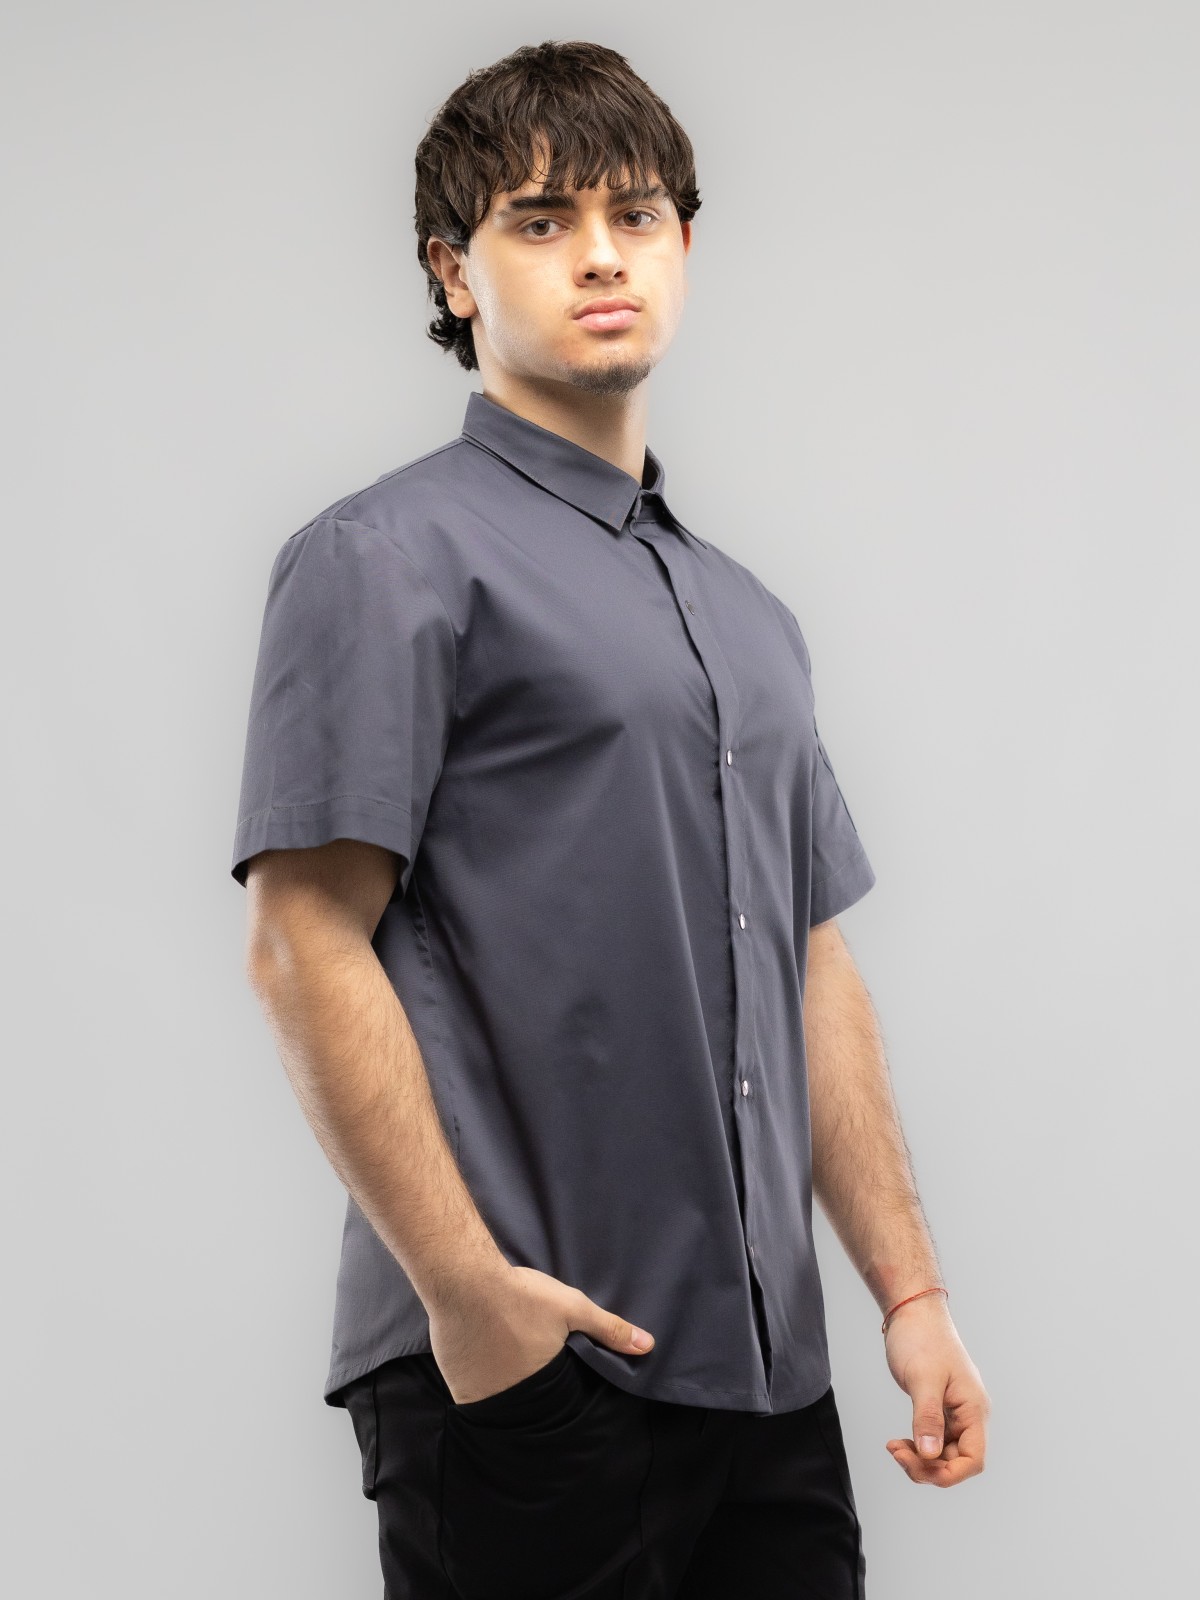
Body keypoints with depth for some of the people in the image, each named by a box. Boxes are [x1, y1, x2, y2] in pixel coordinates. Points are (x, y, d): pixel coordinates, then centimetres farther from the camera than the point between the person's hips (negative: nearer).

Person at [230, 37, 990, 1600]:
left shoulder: (749, 612, 19)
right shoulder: (387, 559, -4)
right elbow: (306, 947, -12)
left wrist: (911, 1292, 13)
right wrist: (464, 1286, -17)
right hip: (525, 1374, -6)